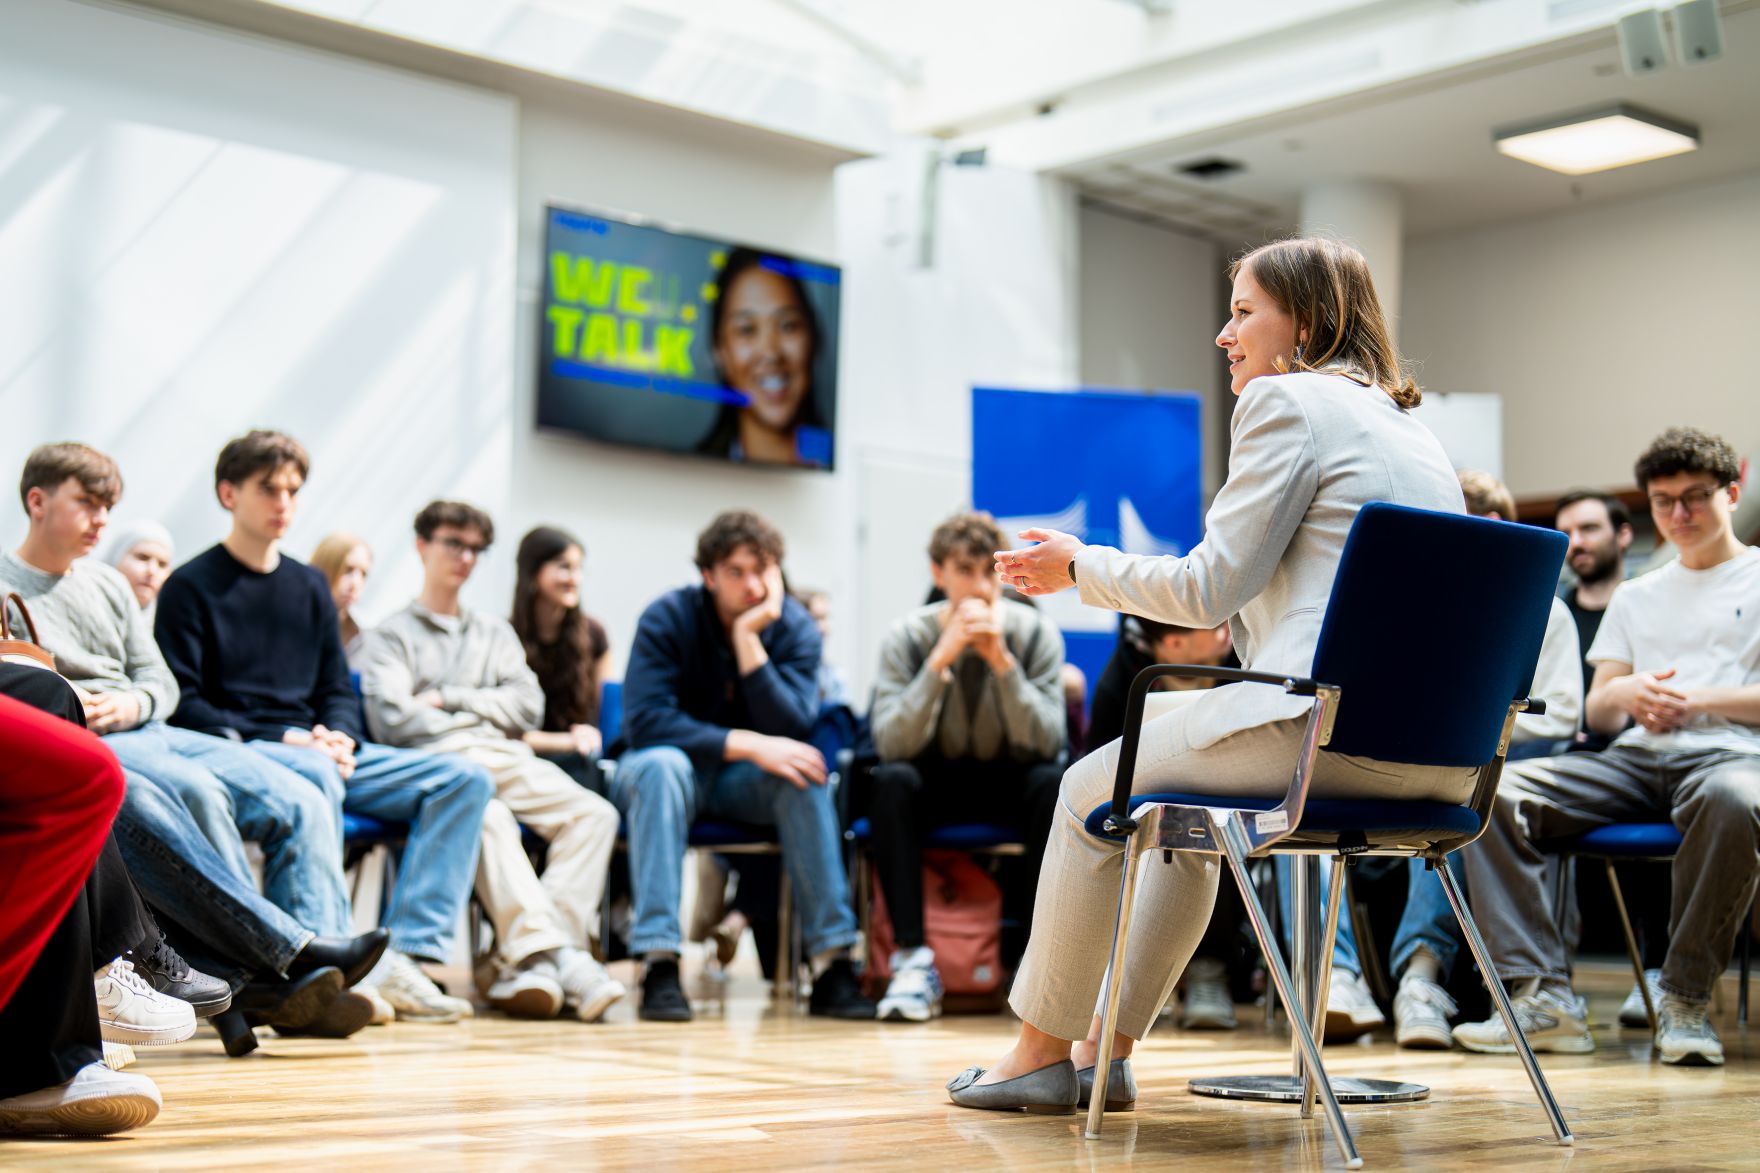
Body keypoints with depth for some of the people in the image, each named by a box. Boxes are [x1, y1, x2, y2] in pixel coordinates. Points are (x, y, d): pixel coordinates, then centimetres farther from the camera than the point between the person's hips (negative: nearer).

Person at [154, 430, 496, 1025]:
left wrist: (340, 737, -6)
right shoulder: (190, 587, 2)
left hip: (317, 748, 6)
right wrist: (287, 739, -17)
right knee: (316, 776, -40)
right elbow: (183, 705, -7)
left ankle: (403, 958, -23)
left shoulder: (309, 586, 20)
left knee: (465, 779, -12)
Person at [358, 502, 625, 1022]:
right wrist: (480, 720, 1)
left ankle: (521, 964, -36)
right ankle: (560, 957, -47)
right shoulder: (391, 636, 19)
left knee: (594, 813, -26)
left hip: (511, 761, 4)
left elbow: (528, 707, 15)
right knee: (488, 816, -39)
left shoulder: (496, 632, 32)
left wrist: (449, 699, 5)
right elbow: (394, 721, 1)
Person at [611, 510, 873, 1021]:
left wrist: (748, 640, -27)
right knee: (661, 763, -36)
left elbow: (792, 730, -20)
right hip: (672, 770, -2)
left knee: (804, 773, -29)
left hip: (742, 783, 2)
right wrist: (748, 745, -32)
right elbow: (645, 721, -26)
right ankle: (658, 962, -40)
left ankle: (832, 963, -28)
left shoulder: (796, 628, -8)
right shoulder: (667, 619, -14)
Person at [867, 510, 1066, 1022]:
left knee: (1053, 781, -32)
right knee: (890, 781, -32)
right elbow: (891, 744, -26)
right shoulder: (908, 635, -13)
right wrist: (941, 661, -35)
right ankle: (913, 957, -29)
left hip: (1010, 782, 0)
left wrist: (1002, 662, -33)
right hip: (937, 783, 0)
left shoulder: (1036, 633, -12)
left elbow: (1044, 744, -22)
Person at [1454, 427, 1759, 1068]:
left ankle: (1686, 998, -27)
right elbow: (1597, 712, 22)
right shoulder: (1635, 596, 28)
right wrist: (1623, 692, -1)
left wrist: (1700, 699, -10)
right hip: (1636, 759, 5)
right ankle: (1544, 994, -27)